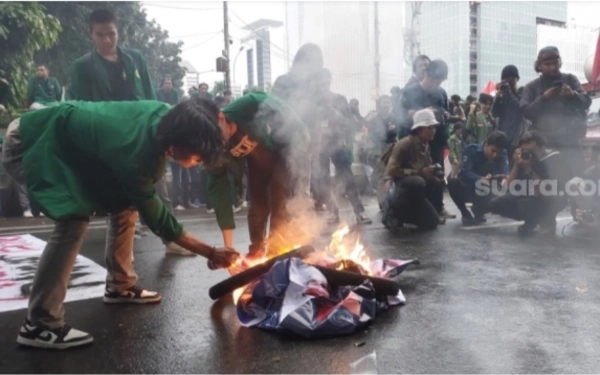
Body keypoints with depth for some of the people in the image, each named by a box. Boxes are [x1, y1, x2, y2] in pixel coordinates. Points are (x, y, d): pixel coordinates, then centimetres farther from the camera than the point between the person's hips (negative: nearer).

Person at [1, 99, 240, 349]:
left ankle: (120, 286, 18)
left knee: (126, 202, 4)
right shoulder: (135, 157, -37)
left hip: (69, 140, 9)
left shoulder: (167, 117, -18)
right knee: (74, 219, -26)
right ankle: (40, 324, -16)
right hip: (29, 144, -9)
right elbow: (157, 219, -23)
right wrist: (211, 253, -19)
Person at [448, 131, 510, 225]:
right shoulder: (471, 150, -20)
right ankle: (465, 214, -8)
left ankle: (478, 211, 10)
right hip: (466, 188, -2)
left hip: (485, 193, 2)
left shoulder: (502, 155, -11)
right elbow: (465, 172, -32)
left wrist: (504, 179, -49)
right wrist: (481, 180, -51)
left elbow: (505, 174, -23)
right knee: (452, 182, -34)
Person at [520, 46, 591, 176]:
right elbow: (525, 111, -3)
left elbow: (586, 102, 4)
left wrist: (573, 95, -16)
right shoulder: (532, 87, 7)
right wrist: (543, 98, -15)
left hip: (570, 142, 2)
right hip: (544, 143, -1)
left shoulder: (570, 80, 10)